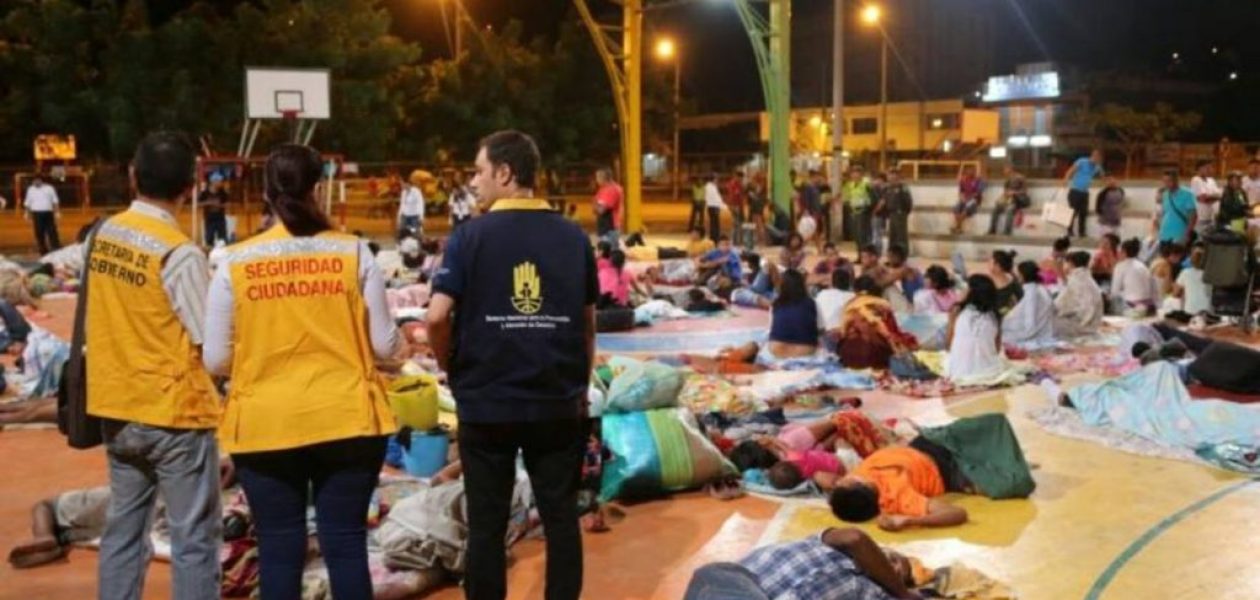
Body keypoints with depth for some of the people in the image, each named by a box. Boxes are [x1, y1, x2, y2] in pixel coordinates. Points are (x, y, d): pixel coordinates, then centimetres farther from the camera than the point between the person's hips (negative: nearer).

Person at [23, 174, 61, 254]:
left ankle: (57, 250, -3)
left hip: (48, 213, -2)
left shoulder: (49, 188, 4)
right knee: (39, 233, 2)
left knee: (52, 232, -5)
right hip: (37, 214, 2)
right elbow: (27, 203, 13)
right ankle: (43, 251, 9)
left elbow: (55, 201, 3)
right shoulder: (30, 190, 11)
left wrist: (57, 212, -5)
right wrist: (28, 213, 5)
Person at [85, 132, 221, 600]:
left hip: (116, 410, 7)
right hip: (174, 413, -7)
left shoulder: (102, 236, 3)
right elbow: (211, 343, -15)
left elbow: (104, 317, 9)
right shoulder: (178, 252, -18)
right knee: (194, 539, 3)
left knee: (123, 529, 17)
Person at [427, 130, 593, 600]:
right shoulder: (574, 237, 1)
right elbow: (588, 321, 7)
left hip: (486, 402, -2)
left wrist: (452, 368, 4)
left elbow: (437, 316, -14)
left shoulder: (472, 235, -9)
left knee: (487, 524, 10)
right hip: (558, 403, 2)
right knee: (561, 518, 12)